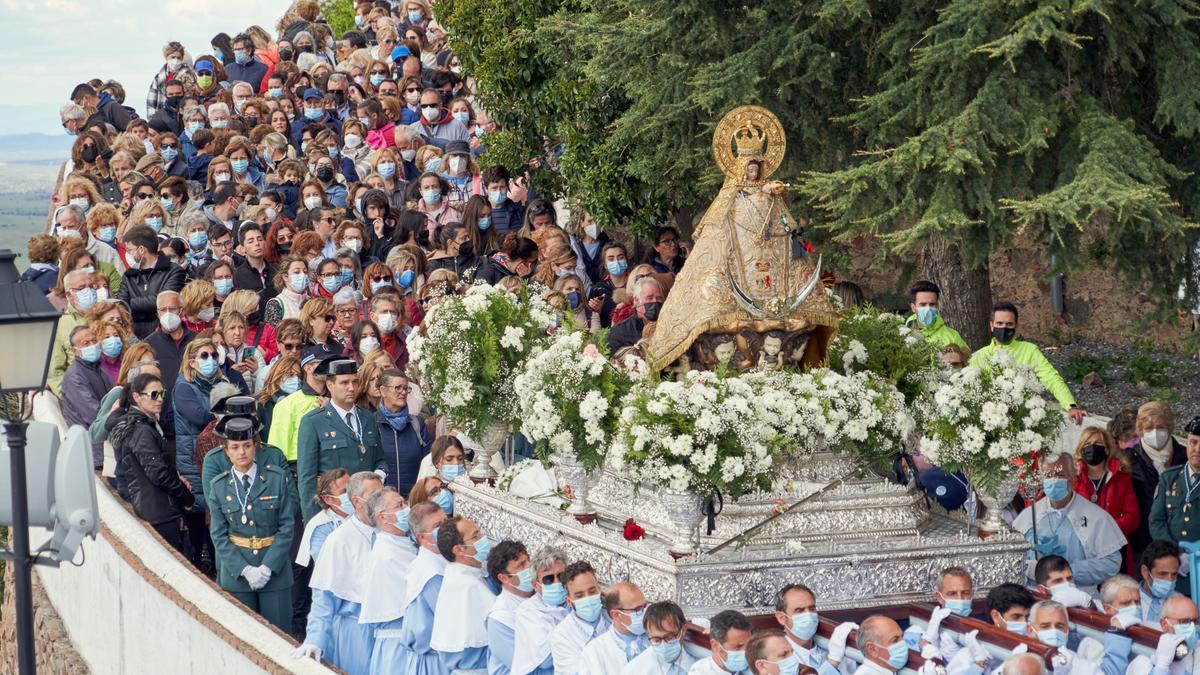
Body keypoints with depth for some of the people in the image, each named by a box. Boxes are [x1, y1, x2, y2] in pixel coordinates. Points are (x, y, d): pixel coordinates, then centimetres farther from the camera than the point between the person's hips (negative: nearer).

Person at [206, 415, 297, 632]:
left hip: (275, 569, -1)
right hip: (235, 571, 1)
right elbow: (218, 533, 0)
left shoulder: (278, 478, -2)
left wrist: (268, 567, -13)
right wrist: (245, 570, -12)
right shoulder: (218, 485, 2)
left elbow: (287, 526, -3)